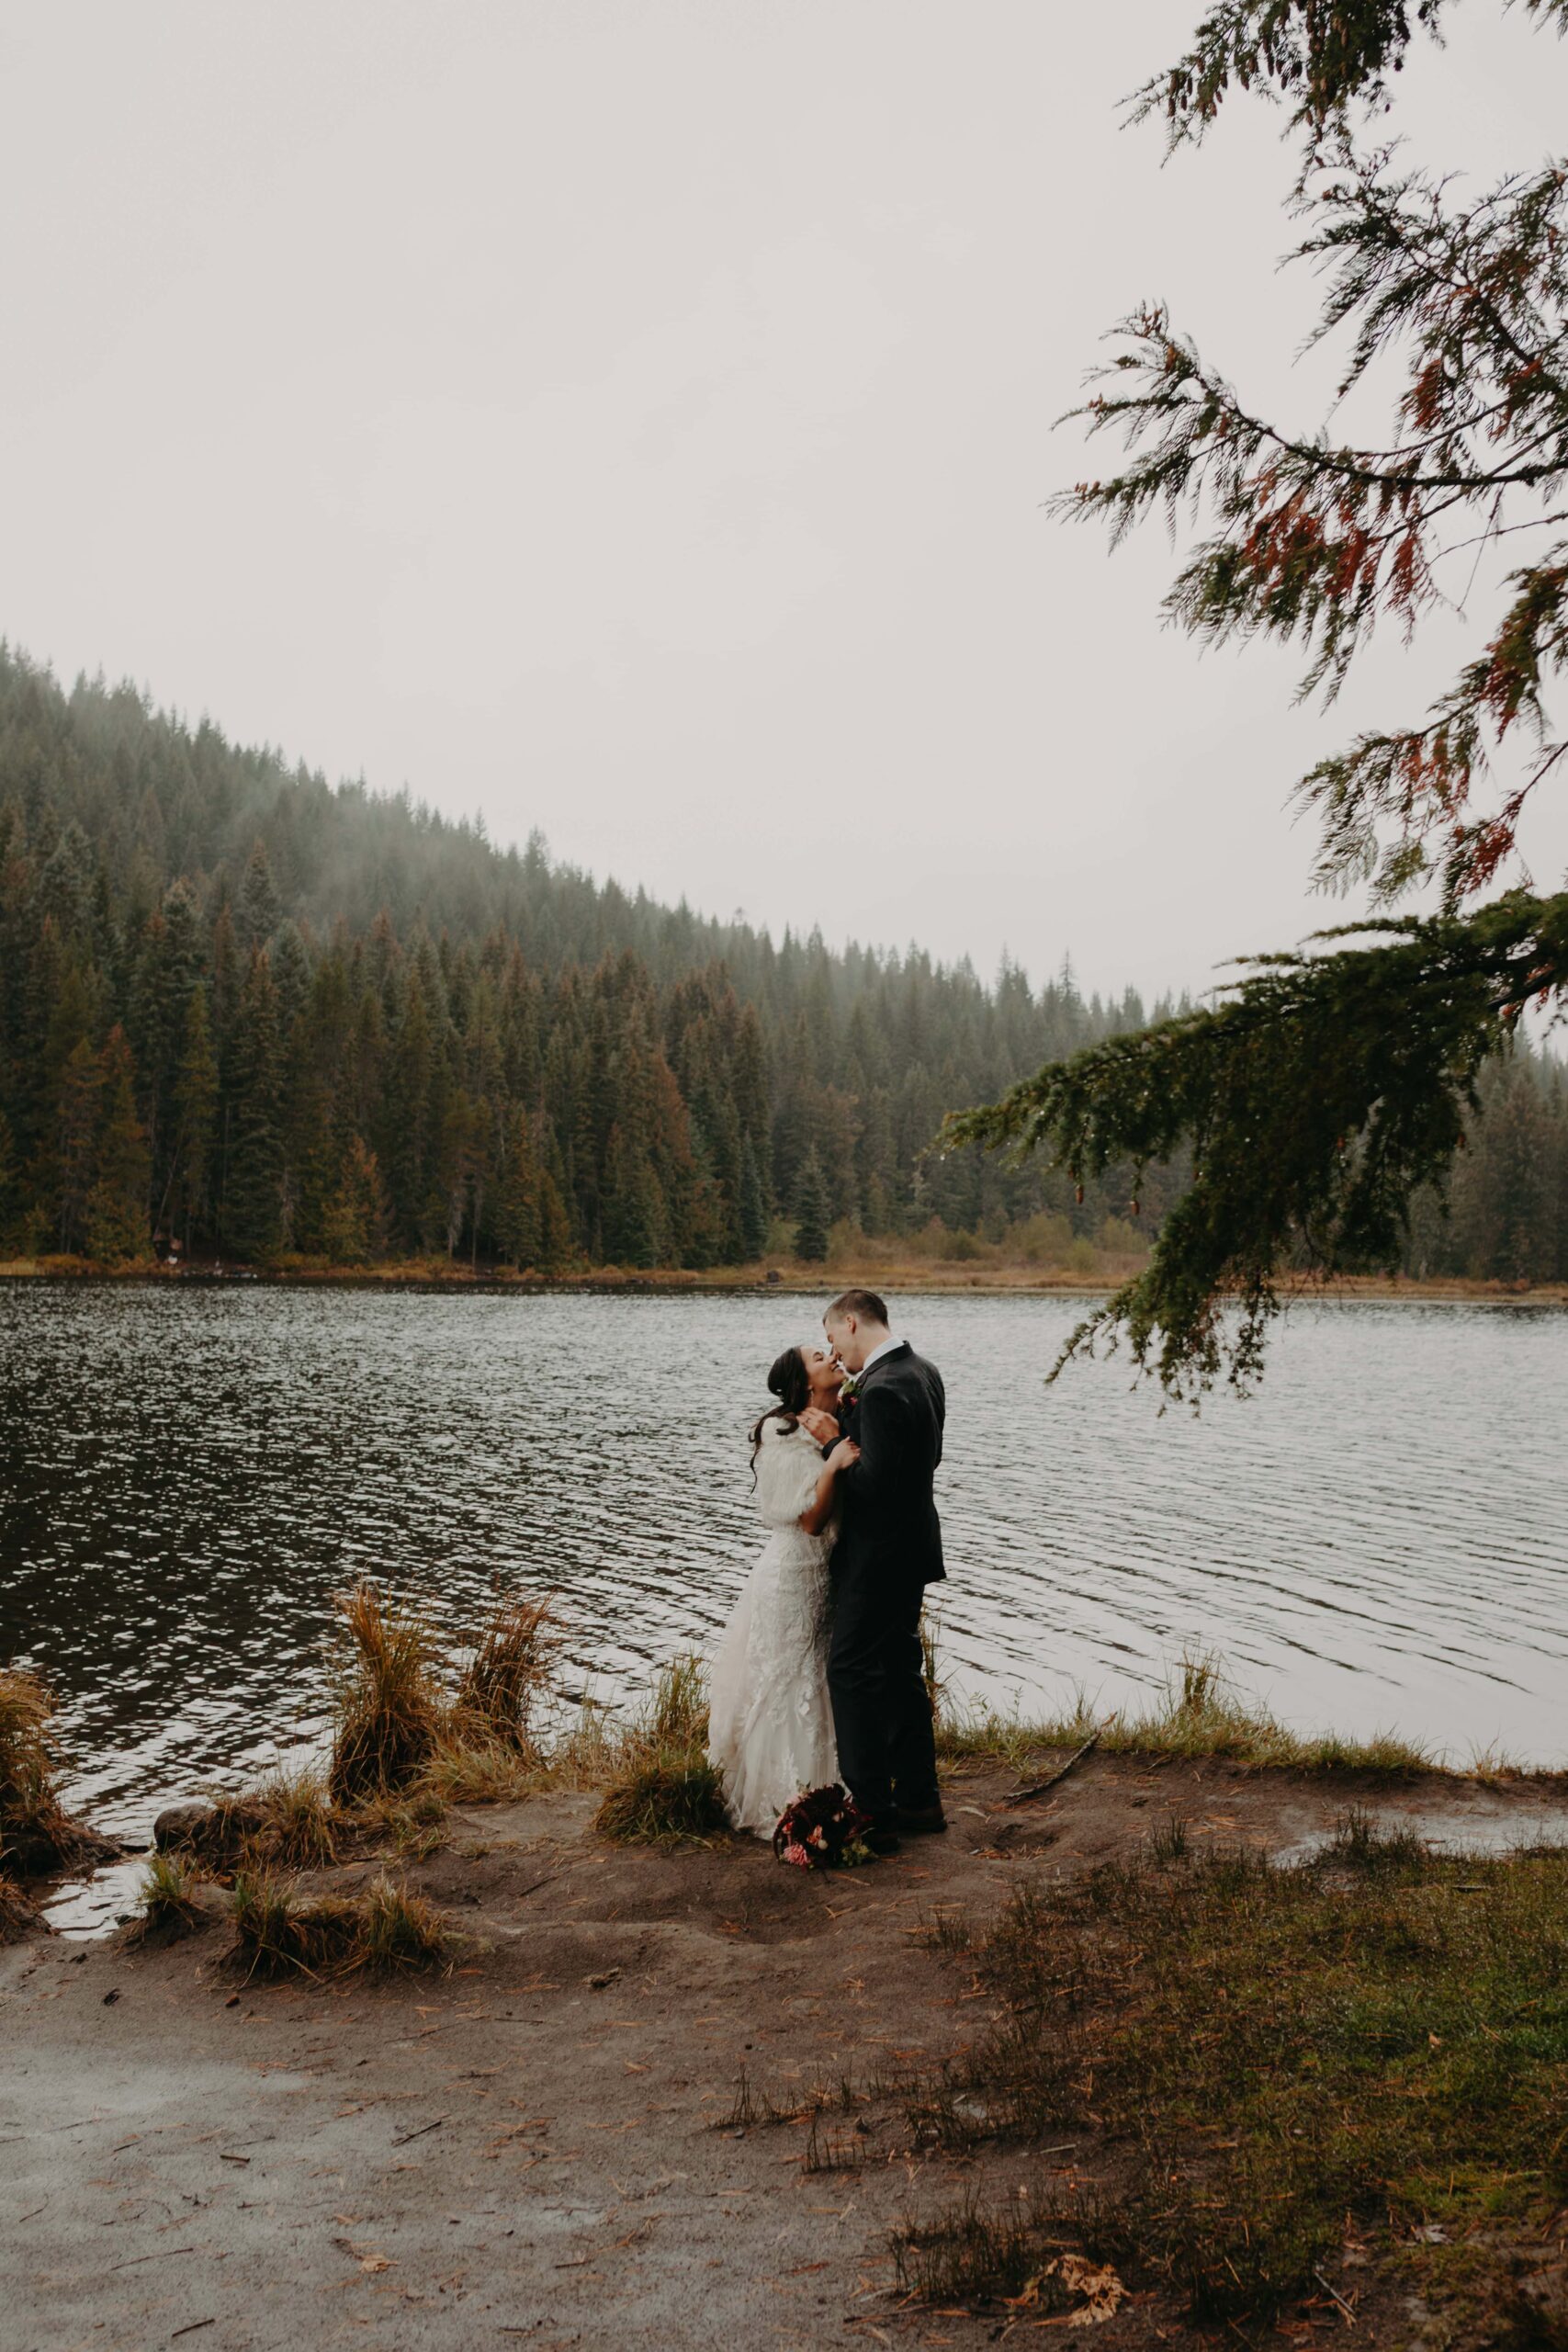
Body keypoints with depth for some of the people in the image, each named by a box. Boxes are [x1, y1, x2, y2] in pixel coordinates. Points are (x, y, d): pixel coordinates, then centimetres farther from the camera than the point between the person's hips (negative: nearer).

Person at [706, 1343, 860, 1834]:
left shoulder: (842, 1427, 8)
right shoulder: (784, 1434, -14)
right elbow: (810, 1519, -17)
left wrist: (837, 1443, -9)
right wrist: (834, 1462, -30)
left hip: (840, 1576, 7)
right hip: (796, 1577, -7)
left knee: (832, 1686, 15)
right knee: (788, 1688, 3)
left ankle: (825, 1791, 27)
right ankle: (782, 1803, 13)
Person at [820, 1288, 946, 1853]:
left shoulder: (882, 1390, -23)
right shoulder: (923, 1373, 8)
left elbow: (874, 1482, -27)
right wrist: (845, 1427, 6)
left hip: (878, 1557, -10)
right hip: (911, 1548, 10)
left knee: (852, 1673, -2)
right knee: (900, 1670, 17)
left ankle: (872, 1815, 1)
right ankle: (918, 1800, 26)